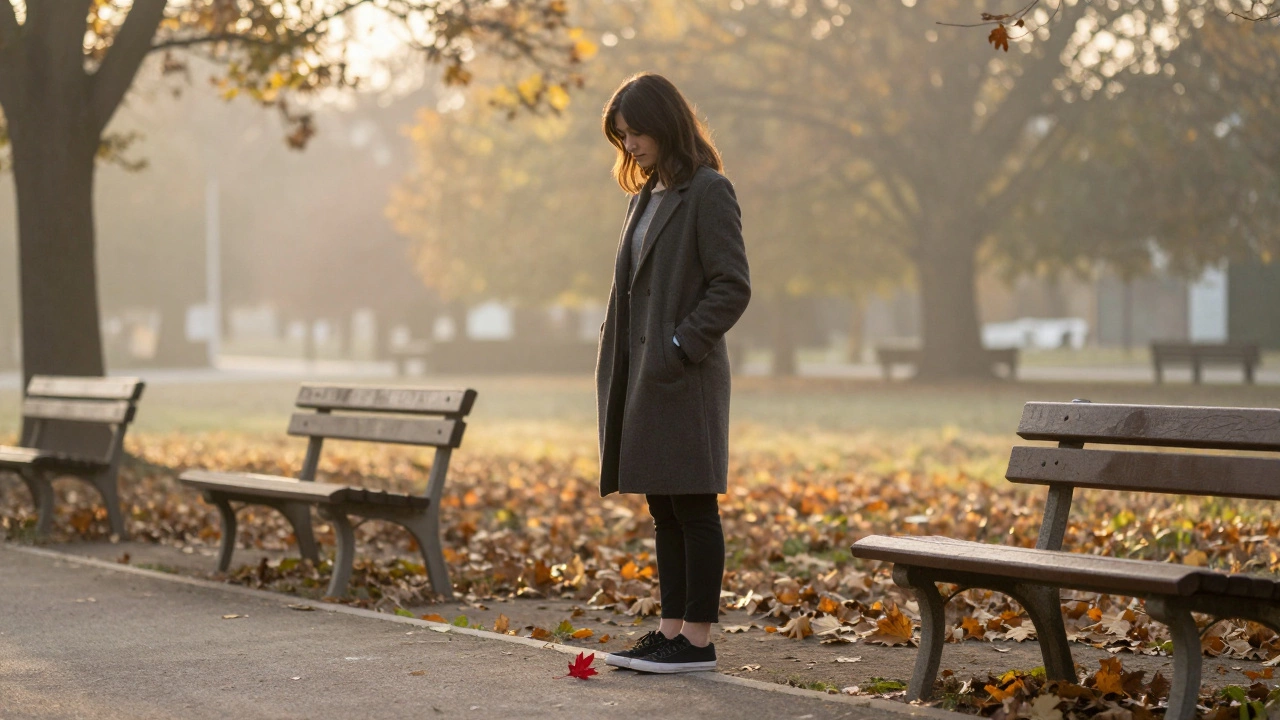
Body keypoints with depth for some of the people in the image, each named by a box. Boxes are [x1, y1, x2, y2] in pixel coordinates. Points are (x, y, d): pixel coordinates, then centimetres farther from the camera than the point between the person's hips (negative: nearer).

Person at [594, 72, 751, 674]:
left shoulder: (707, 192, -8)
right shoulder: (647, 196, 17)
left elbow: (733, 286, -13)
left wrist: (682, 346, -17)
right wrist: (618, 366, 12)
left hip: (686, 376, -8)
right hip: (645, 374, 9)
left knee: (692, 508, -4)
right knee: (663, 511, 11)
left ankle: (697, 641, 0)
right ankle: (671, 631, 16)